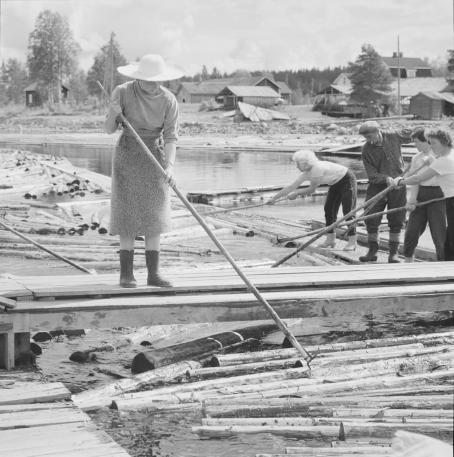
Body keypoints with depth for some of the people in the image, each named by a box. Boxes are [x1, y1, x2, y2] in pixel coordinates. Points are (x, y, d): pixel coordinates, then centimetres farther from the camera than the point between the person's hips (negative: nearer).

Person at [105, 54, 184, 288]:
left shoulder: (168, 100, -13)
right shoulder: (122, 92, -15)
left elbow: (171, 137, -15)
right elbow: (109, 129, -11)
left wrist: (170, 166, -31)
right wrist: (113, 114, -33)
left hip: (155, 156, 2)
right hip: (127, 154, -2)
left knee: (154, 216, 0)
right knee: (128, 213, -4)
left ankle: (153, 273, 4)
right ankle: (126, 273, 2)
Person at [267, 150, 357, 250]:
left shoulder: (318, 169, -33)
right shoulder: (306, 174, -8)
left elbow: (311, 190, -22)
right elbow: (291, 187, -5)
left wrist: (296, 193, -9)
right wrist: (274, 198, -4)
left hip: (347, 179, -8)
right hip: (336, 183, 8)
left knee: (348, 211, -10)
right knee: (329, 209, 3)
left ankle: (352, 242, -8)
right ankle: (330, 239, 8)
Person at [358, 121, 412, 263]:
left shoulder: (393, 136, -5)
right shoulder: (366, 150, -8)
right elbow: (372, 175, -12)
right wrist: (386, 178, -27)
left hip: (398, 184, 0)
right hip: (377, 186, 0)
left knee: (396, 221, 1)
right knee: (371, 219, -4)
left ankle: (393, 253, 10)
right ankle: (372, 251, 10)